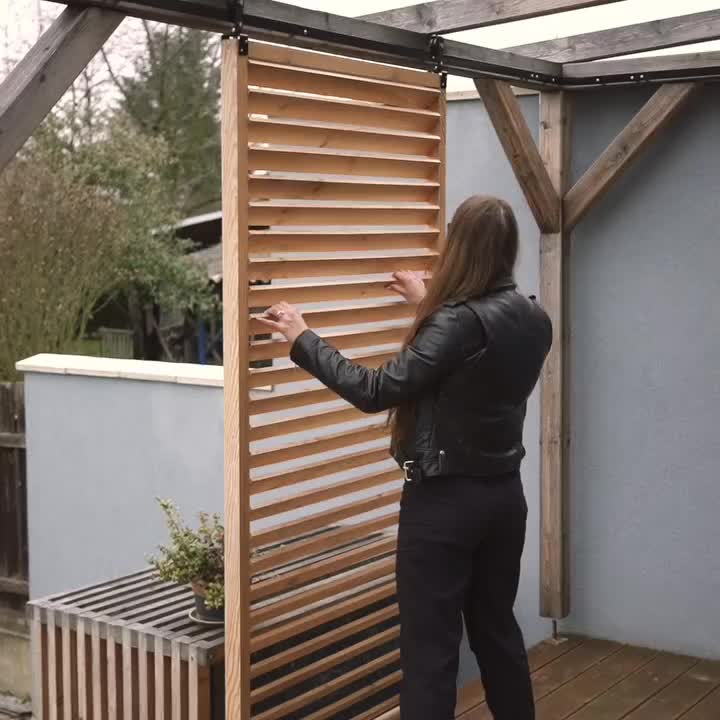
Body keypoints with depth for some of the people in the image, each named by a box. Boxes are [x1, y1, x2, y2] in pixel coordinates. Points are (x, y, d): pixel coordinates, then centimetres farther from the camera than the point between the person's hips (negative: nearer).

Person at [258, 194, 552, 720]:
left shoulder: (460, 322, -21)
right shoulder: (534, 319, 3)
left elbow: (376, 391, -22)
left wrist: (303, 338, -13)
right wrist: (430, 304, 36)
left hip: (446, 500, -8)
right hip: (504, 495, 8)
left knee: (432, 646, 1)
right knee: (497, 629, 22)